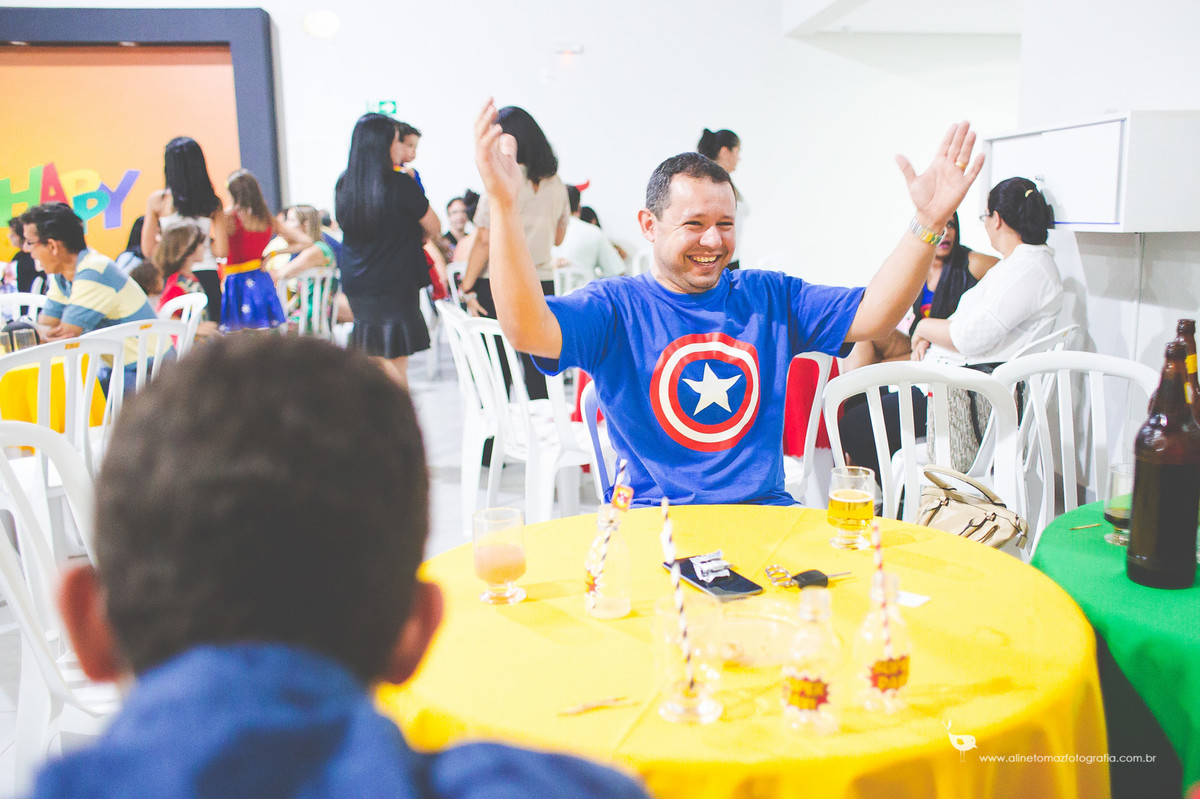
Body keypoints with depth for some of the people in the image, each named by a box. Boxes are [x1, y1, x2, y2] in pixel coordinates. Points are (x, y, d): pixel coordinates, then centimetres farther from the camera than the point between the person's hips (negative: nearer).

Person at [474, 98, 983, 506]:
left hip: (764, 509, 4)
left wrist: (928, 222, -10)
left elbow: (873, 314, 3)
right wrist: (504, 205, -31)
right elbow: (529, 329, -19)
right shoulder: (614, 306, -1)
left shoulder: (768, 296, 10)